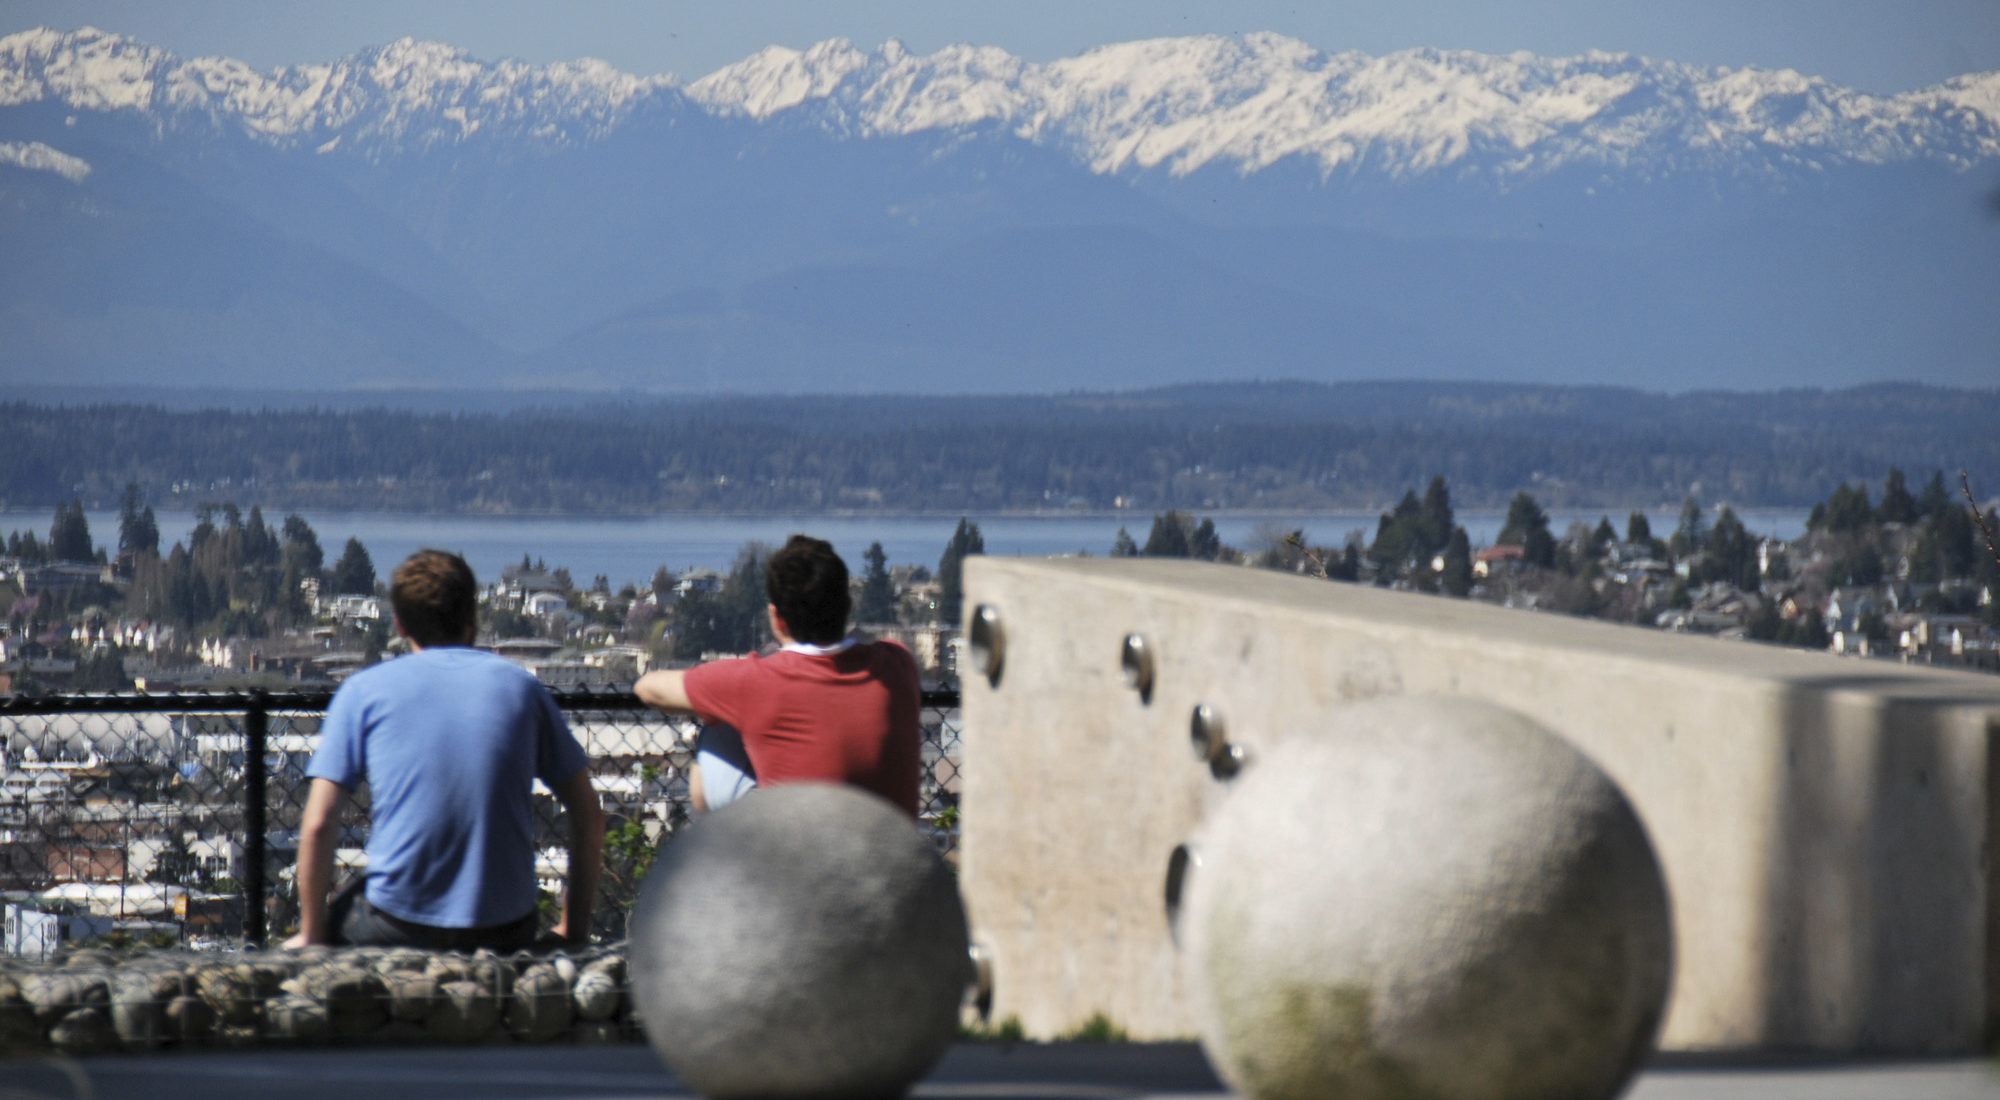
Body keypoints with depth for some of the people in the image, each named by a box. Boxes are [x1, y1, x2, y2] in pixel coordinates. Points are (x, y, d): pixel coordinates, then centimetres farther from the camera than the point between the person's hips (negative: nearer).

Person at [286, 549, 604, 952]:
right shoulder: (521, 686, 8)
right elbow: (589, 816, 9)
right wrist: (575, 932, 17)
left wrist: (311, 937, 6)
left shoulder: (364, 690, 3)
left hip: (398, 926, -2)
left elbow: (318, 825, -4)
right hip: (504, 928, 2)